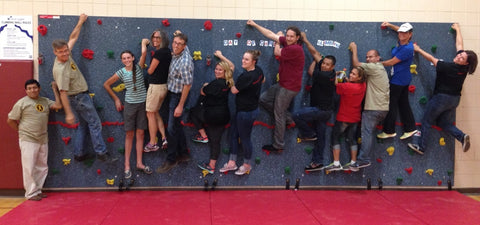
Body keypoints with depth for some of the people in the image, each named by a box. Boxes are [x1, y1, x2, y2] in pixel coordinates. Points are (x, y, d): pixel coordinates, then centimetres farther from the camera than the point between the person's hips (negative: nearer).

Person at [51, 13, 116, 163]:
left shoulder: (66, 55, -3)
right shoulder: (60, 70, -26)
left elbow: (73, 37, 11)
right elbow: (63, 93, -26)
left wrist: (80, 22, 15)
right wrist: (68, 113, -26)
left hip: (82, 96, 10)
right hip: (79, 97, -10)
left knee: (83, 125, 14)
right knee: (95, 123, -5)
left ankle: (79, 154, 19)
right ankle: (101, 152, -1)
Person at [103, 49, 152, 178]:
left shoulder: (139, 67, 1)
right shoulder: (121, 73, -1)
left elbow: (144, 53, -14)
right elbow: (106, 84, 9)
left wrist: (144, 42, 3)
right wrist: (116, 99, 9)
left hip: (142, 104, 1)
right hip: (130, 105, -1)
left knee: (140, 134, 3)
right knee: (129, 134, 3)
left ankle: (139, 163, 10)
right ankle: (127, 165, 9)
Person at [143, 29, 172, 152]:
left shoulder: (159, 52, -19)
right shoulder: (167, 51, 9)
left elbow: (150, 71, -10)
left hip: (156, 86, -9)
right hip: (164, 85, 9)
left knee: (151, 114, 0)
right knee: (155, 112, 19)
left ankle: (152, 144, 6)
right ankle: (164, 138, 13)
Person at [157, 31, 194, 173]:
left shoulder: (185, 62, -27)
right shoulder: (177, 54, -1)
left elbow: (187, 85, -24)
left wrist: (180, 105, -22)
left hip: (178, 96, -10)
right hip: (171, 93, 10)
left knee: (172, 128, -4)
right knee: (177, 125, 17)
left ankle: (171, 160, 9)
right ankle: (183, 154, 30)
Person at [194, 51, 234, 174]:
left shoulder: (216, 83, -19)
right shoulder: (228, 82, 4)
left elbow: (202, 92, -5)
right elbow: (232, 66, 24)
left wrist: (205, 86, 16)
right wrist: (221, 56, 32)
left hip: (212, 115, -7)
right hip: (224, 116, 7)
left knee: (194, 111, 19)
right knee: (215, 140, 12)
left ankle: (203, 135, 16)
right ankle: (211, 166, 19)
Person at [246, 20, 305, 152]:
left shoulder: (295, 49, -23)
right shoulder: (287, 42, 4)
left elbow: (277, 53, -10)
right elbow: (270, 34, 12)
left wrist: (277, 42, 10)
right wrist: (254, 24, 16)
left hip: (289, 87, -9)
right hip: (283, 84, 9)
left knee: (278, 114, -1)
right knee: (263, 99, 13)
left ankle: (278, 145, 12)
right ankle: (287, 120, 19)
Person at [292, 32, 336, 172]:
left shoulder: (326, 75, -21)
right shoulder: (324, 71, 4)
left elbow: (311, 72, -8)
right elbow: (315, 53, 10)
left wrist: (314, 61, 6)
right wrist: (305, 40, 12)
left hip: (322, 110, -9)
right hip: (322, 110, 9)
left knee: (297, 116, -18)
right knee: (320, 137, 11)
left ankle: (309, 134, 3)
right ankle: (318, 163, 17)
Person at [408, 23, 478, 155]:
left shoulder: (448, 67, -24)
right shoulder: (464, 69, -3)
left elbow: (431, 59, -14)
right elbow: (459, 44, 8)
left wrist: (418, 50, -1)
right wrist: (457, 29, 21)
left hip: (442, 97, -8)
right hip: (454, 99, 8)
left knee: (426, 121, 5)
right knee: (444, 123, 18)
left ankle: (420, 146, 9)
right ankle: (462, 137, -4)